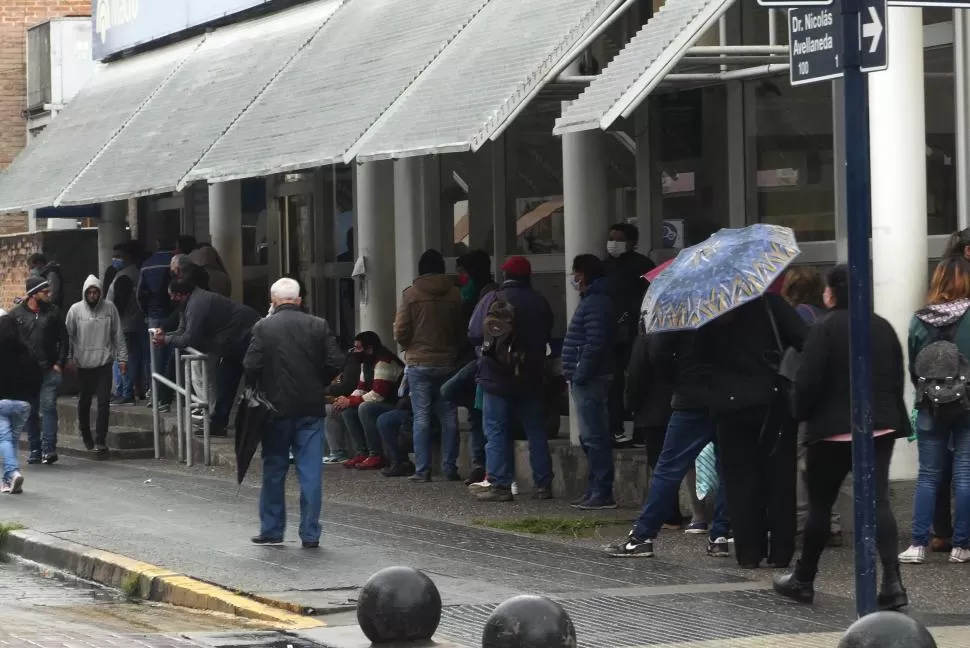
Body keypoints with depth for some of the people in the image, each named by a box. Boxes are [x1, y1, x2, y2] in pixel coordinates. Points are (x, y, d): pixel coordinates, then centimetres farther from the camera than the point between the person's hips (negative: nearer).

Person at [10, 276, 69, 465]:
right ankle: (35, 449, 15)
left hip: (49, 371, -1)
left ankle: (48, 449, -13)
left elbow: (63, 340, 9)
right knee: (31, 412, 7)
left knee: (48, 407, -11)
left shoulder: (53, 312, 5)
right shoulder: (17, 314, 4)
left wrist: (59, 364, -1)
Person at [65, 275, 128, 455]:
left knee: (104, 402, -7)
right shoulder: (75, 310, -2)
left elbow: (118, 335, 3)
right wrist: (68, 357, -7)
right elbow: (68, 335, 1)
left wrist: (122, 358, 1)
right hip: (83, 364, 0)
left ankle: (100, 440, -2)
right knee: (84, 401, 13)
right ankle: (85, 433, 34)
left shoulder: (109, 308, -1)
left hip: (104, 362, 0)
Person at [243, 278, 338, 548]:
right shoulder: (319, 326, -1)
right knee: (310, 472, 3)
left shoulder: (263, 328, -7)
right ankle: (310, 533, 2)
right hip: (311, 409, 1)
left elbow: (250, 367, -12)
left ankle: (271, 530, 17)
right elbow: (334, 363, -4)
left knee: (274, 471, 11)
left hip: (276, 407, -1)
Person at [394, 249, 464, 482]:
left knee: (421, 418, 0)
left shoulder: (411, 294, -6)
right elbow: (463, 331, 4)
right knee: (449, 417, 7)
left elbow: (400, 333, -6)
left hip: (419, 363, -2)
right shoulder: (454, 294, 0)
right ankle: (450, 468, 6)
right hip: (448, 363, 2)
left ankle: (422, 470, -3)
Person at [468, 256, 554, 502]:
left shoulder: (492, 300, -9)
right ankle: (543, 484, 11)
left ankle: (500, 484, -3)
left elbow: (473, 335, -5)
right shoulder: (540, 302, 0)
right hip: (530, 378, 3)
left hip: (496, 378, -3)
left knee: (496, 431, 1)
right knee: (536, 431, 10)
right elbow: (547, 337, 8)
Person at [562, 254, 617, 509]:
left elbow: (594, 345, -23)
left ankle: (602, 493, -11)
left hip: (589, 381, -11)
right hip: (587, 380, 11)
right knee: (591, 438, 14)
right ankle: (597, 491, 19)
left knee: (594, 438, -10)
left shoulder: (595, 304, -15)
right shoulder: (594, 300, 19)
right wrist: (576, 376, 16)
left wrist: (579, 375, -20)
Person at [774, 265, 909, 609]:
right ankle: (891, 581, -16)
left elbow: (808, 381, -14)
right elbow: (898, 378, 13)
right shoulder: (884, 328, 8)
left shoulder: (824, 329, -11)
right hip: (881, 426, 4)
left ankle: (803, 580, 20)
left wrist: (800, 413, 3)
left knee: (820, 504, 8)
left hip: (833, 428, -4)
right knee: (878, 502, -3)